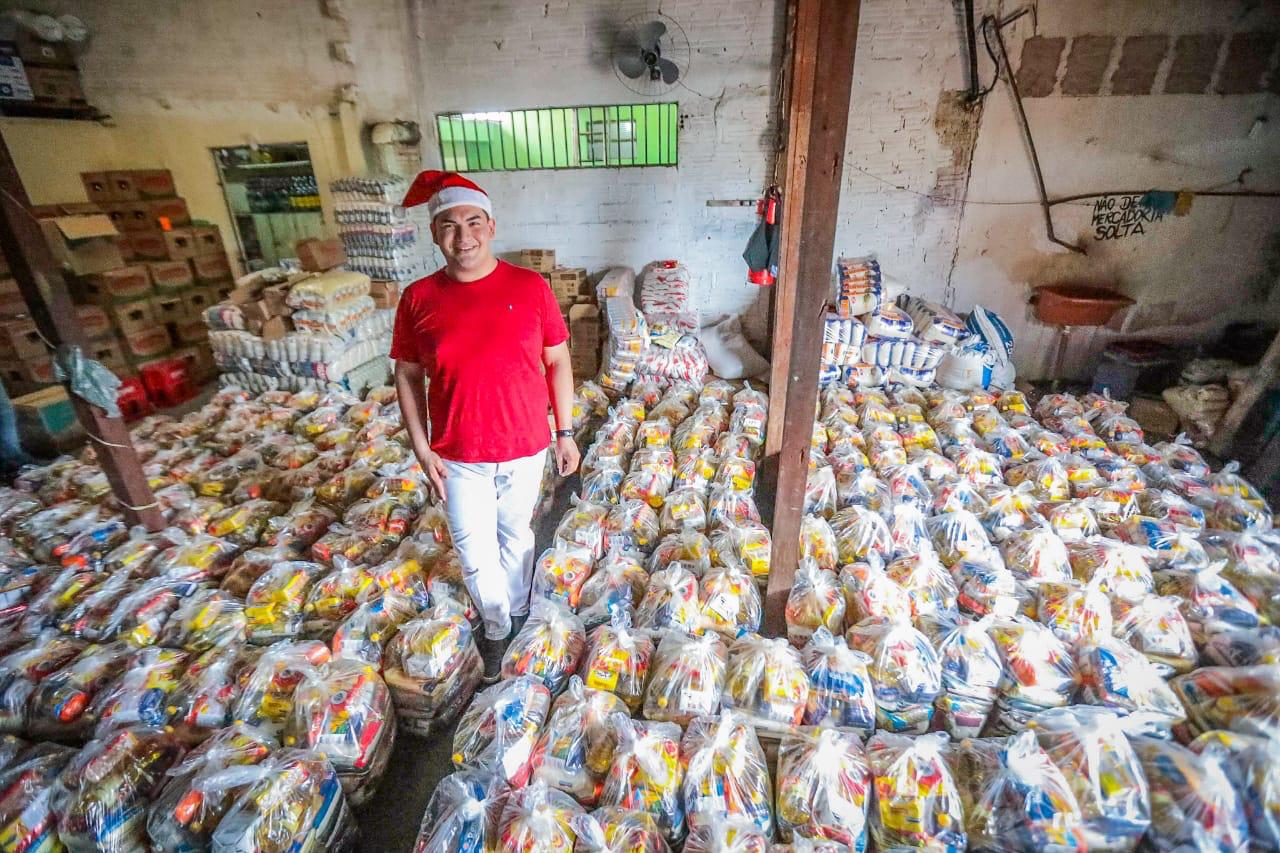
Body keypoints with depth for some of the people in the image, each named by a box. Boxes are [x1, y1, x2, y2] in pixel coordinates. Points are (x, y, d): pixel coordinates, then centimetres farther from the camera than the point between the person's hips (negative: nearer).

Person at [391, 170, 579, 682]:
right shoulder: (419, 299, -6)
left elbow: (557, 362, -2)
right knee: (475, 552, 11)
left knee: (515, 538, 20)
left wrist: (565, 433, -2)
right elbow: (407, 376, 2)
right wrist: (421, 448, -3)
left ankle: (517, 612, 48)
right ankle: (497, 626, 40)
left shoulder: (530, 287, -8)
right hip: (458, 455, 1)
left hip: (525, 447, 0)